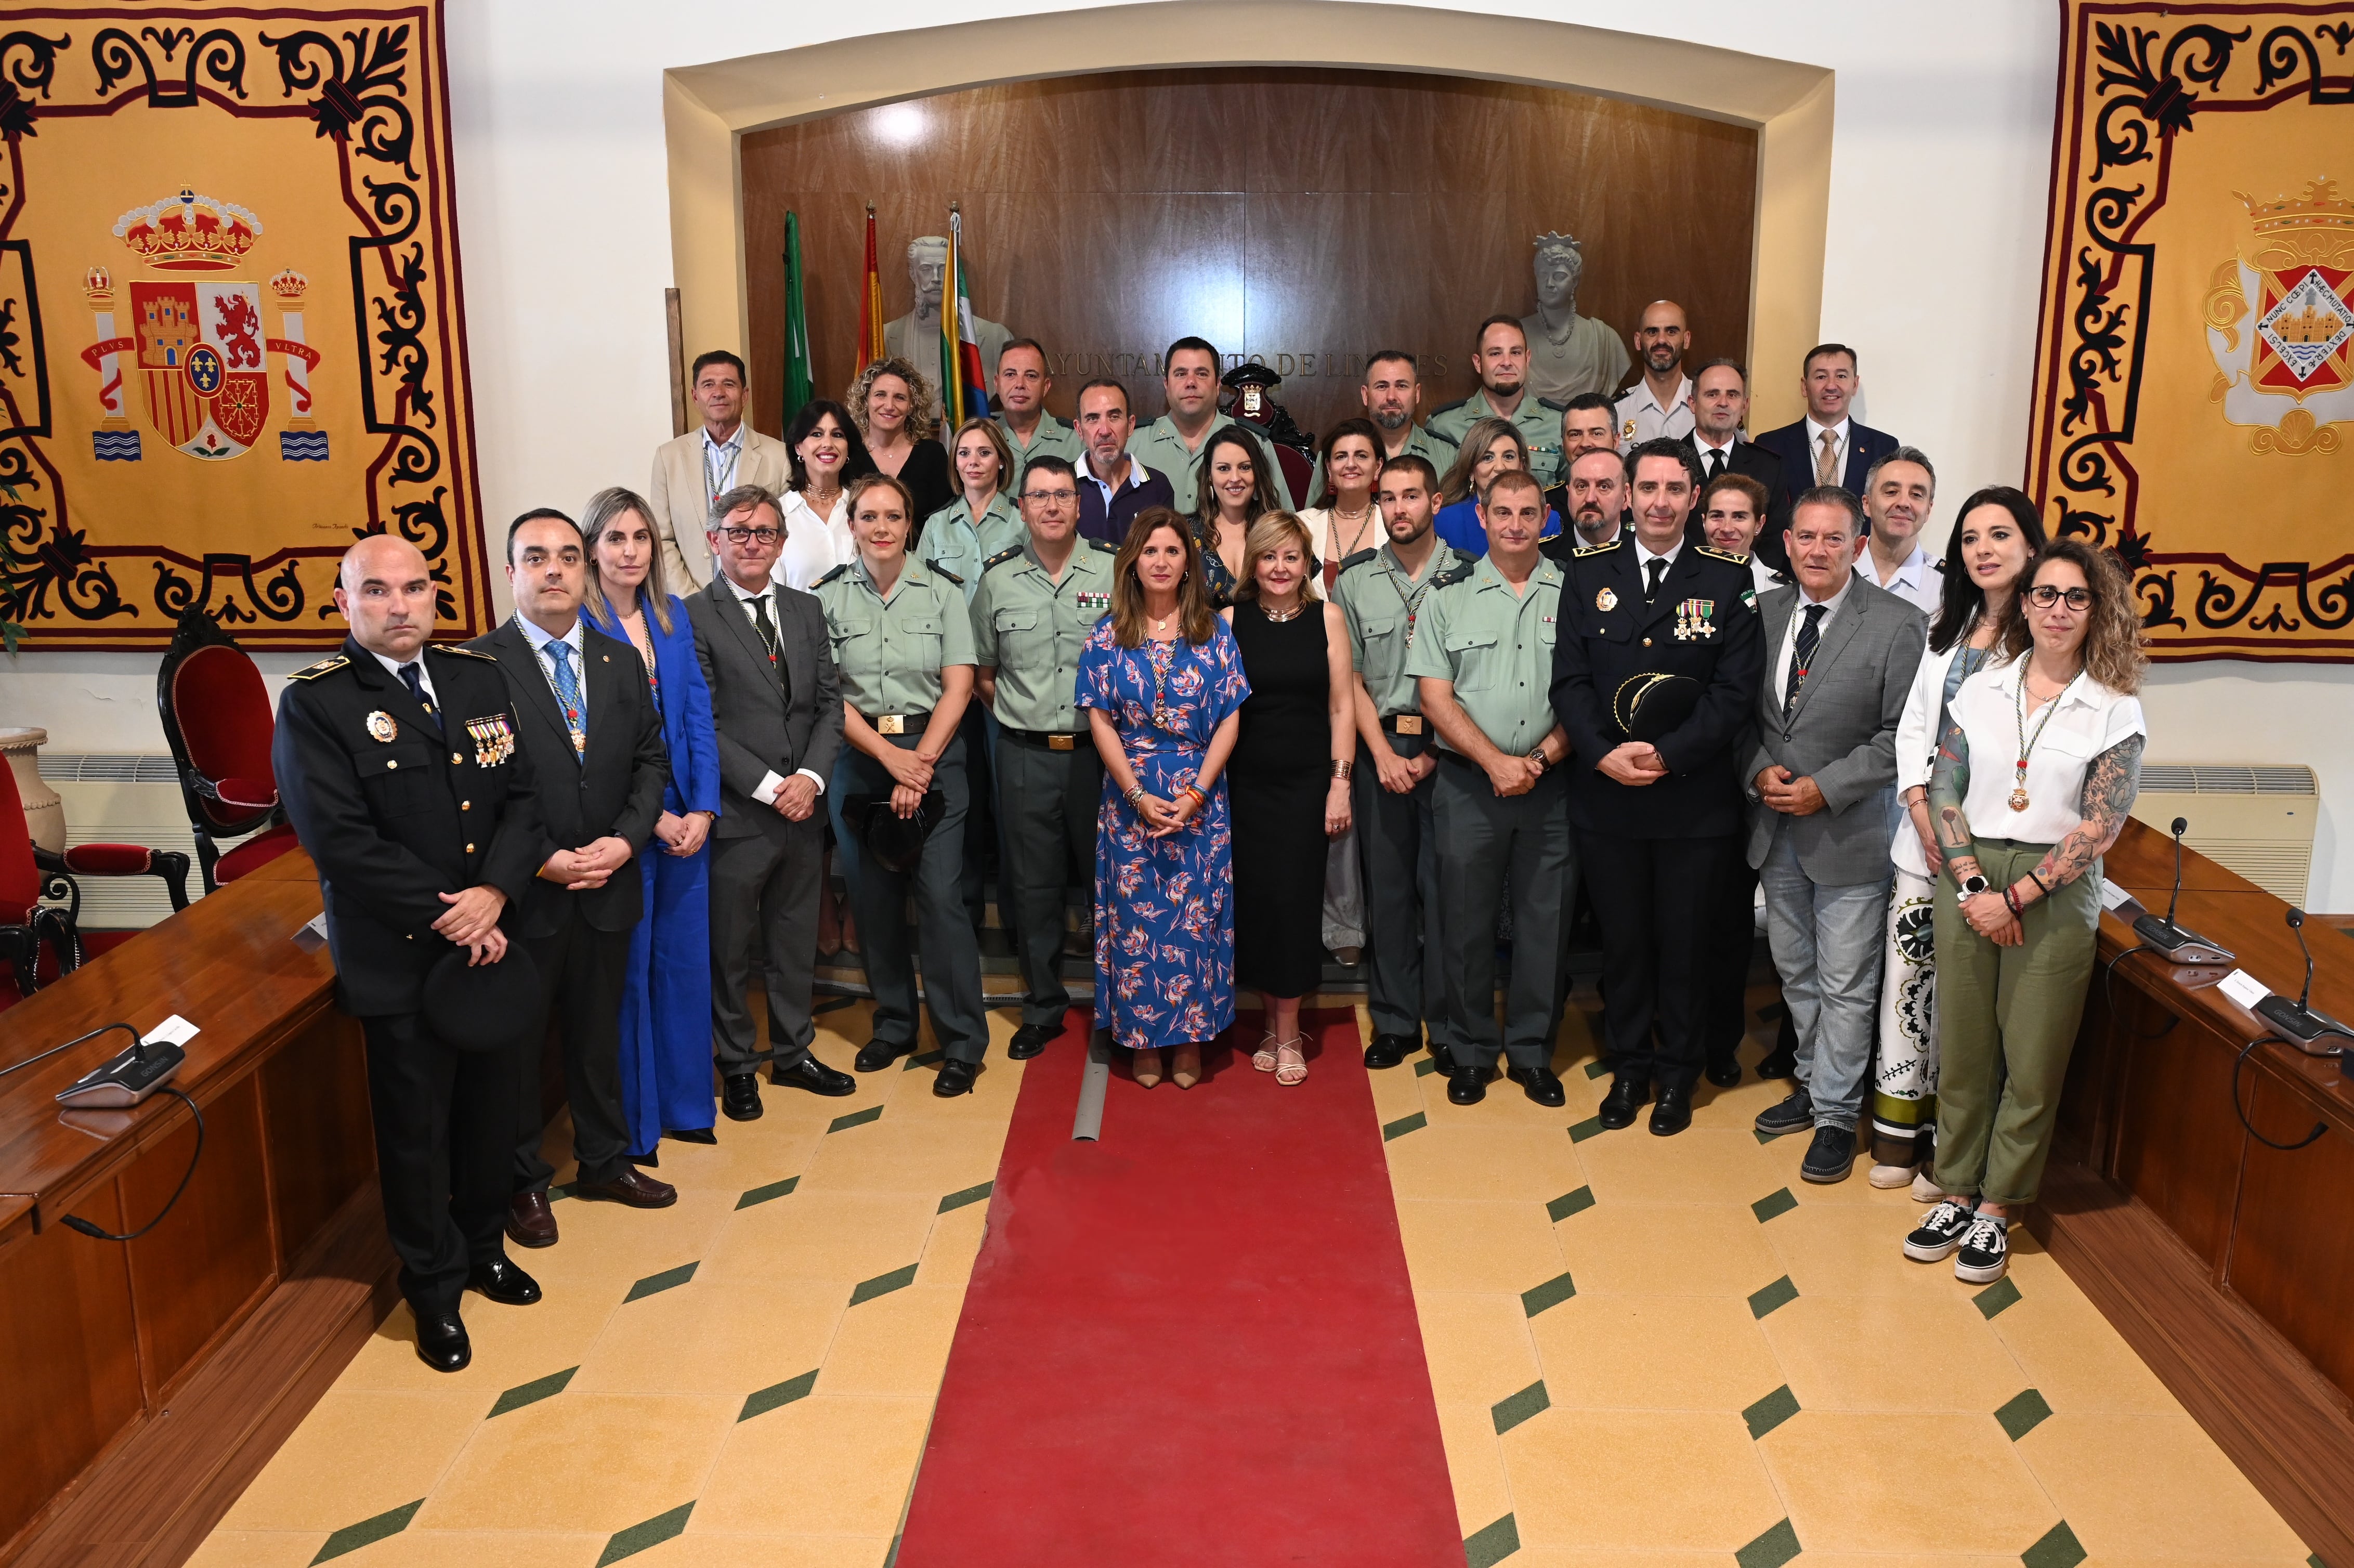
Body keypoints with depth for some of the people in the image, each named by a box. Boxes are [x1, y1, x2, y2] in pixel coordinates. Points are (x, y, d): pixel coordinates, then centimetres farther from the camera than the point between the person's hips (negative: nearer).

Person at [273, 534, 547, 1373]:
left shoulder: (482, 679, 5)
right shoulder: (315, 703, -10)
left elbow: (526, 795, 1)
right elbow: (342, 840, -17)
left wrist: (495, 892, -15)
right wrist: (444, 918, -17)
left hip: (494, 942, 5)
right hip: (398, 960, -4)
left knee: (491, 1107, 18)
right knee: (416, 1125, 9)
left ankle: (483, 1245, 40)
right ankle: (434, 1287, 28)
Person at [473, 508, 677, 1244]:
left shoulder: (621, 660, 7)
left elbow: (651, 758, 7)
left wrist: (626, 839, -7)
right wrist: (539, 860, -17)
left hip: (609, 885, 4)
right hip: (523, 896, -4)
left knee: (598, 1032, 18)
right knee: (516, 1040, 11)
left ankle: (604, 1161, 36)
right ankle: (522, 1180, 28)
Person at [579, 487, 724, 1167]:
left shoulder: (674, 615, 8)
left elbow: (699, 715, 5)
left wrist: (703, 810, -5)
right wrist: (653, 817, -13)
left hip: (688, 817, 5)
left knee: (685, 957, 11)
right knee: (627, 969, 4)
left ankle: (685, 1104, 26)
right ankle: (631, 1122, 18)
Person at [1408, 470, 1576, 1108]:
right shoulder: (1449, 594, 4)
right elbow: (1435, 695, -1)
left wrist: (1542, 758, -11)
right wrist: (1495, 762, -11)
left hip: (1549, 785, 1)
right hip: (1469, 784, 0)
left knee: (1547, 920, 6)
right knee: (1466, 919, 5)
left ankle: (1532, 1051, 21)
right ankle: (1471, 1052, 20)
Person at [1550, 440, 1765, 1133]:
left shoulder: (1728, 580, -2)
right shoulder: (1589, 573, 4)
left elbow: (1734, 691, -7)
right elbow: (1569, 679, 0)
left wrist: (1667, 754, -17)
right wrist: (1603, 753, -15)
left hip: (1694, 799, -1)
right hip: (1605, 793, 2)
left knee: (1687, 942, 10)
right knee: (1622, 939, 13)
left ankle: (1676, 1074, 27)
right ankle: (1628, 1067, 29)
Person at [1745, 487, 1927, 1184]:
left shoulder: (1898, 625, -11)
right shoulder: (1764, 612, 4)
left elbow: (1901, 735, -11)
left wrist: (1825, 788, -18)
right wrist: (1760, 770, -7)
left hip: (1850, 832, -5)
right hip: (1776, 828, 5)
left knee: (1845, 985, 2)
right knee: (1795, 972, 17)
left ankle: (1836, 1115, 15)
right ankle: (1814, 1083, 35)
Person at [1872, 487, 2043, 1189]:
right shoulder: (1947, 626, 12)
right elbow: (1913, 724, 10)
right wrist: (1924, 815, -3)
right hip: (1925, 835, 5)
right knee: (1907, 973, 7)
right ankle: (1898, 1130, 19)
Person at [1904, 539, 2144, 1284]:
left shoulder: (2116, 711, -2)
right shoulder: (1980, 691, 5)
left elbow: (2099, 829, -8)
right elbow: (1943, 793, 2)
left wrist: (2015, 896, -13)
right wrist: (1972, 885, -10)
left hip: (2055, 895, -2)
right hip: (1968, 881, 2)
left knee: (2033, 1062, 4)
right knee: (1963, 1049, 8)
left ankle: (1997, 1208, 18)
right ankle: (1957, 1191, 21)